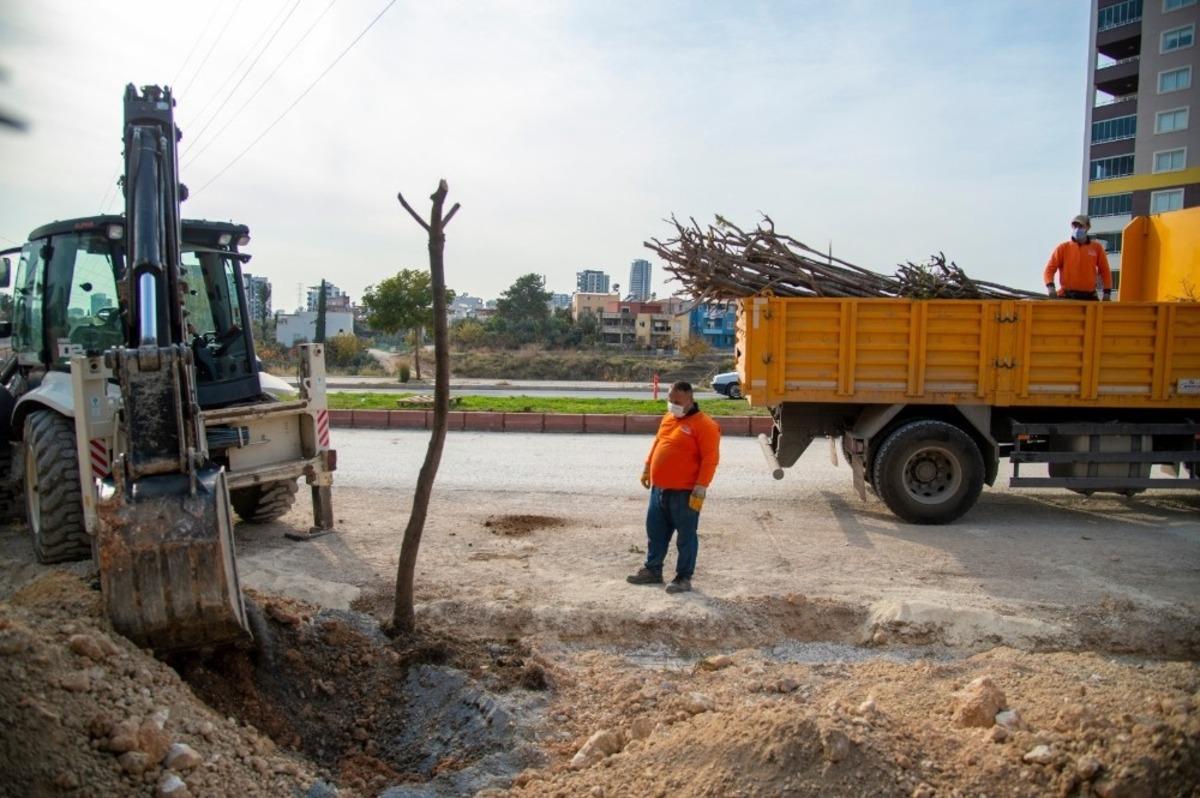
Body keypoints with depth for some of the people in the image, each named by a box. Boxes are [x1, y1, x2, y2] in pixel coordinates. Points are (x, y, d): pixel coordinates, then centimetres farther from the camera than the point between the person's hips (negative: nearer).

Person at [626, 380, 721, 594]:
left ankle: (684, 578, 14)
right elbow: (657, 443, 23)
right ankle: (652, 570, 29)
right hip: (659, 489, 8)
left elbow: (710, 459, -17)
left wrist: (700, 489, -20)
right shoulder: (668, 418, 12)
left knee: (686, 536, 4)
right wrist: (647, 469, 22)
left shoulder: (704, 424, -14)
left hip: (684, 492, -8)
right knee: (655, 532, 16)